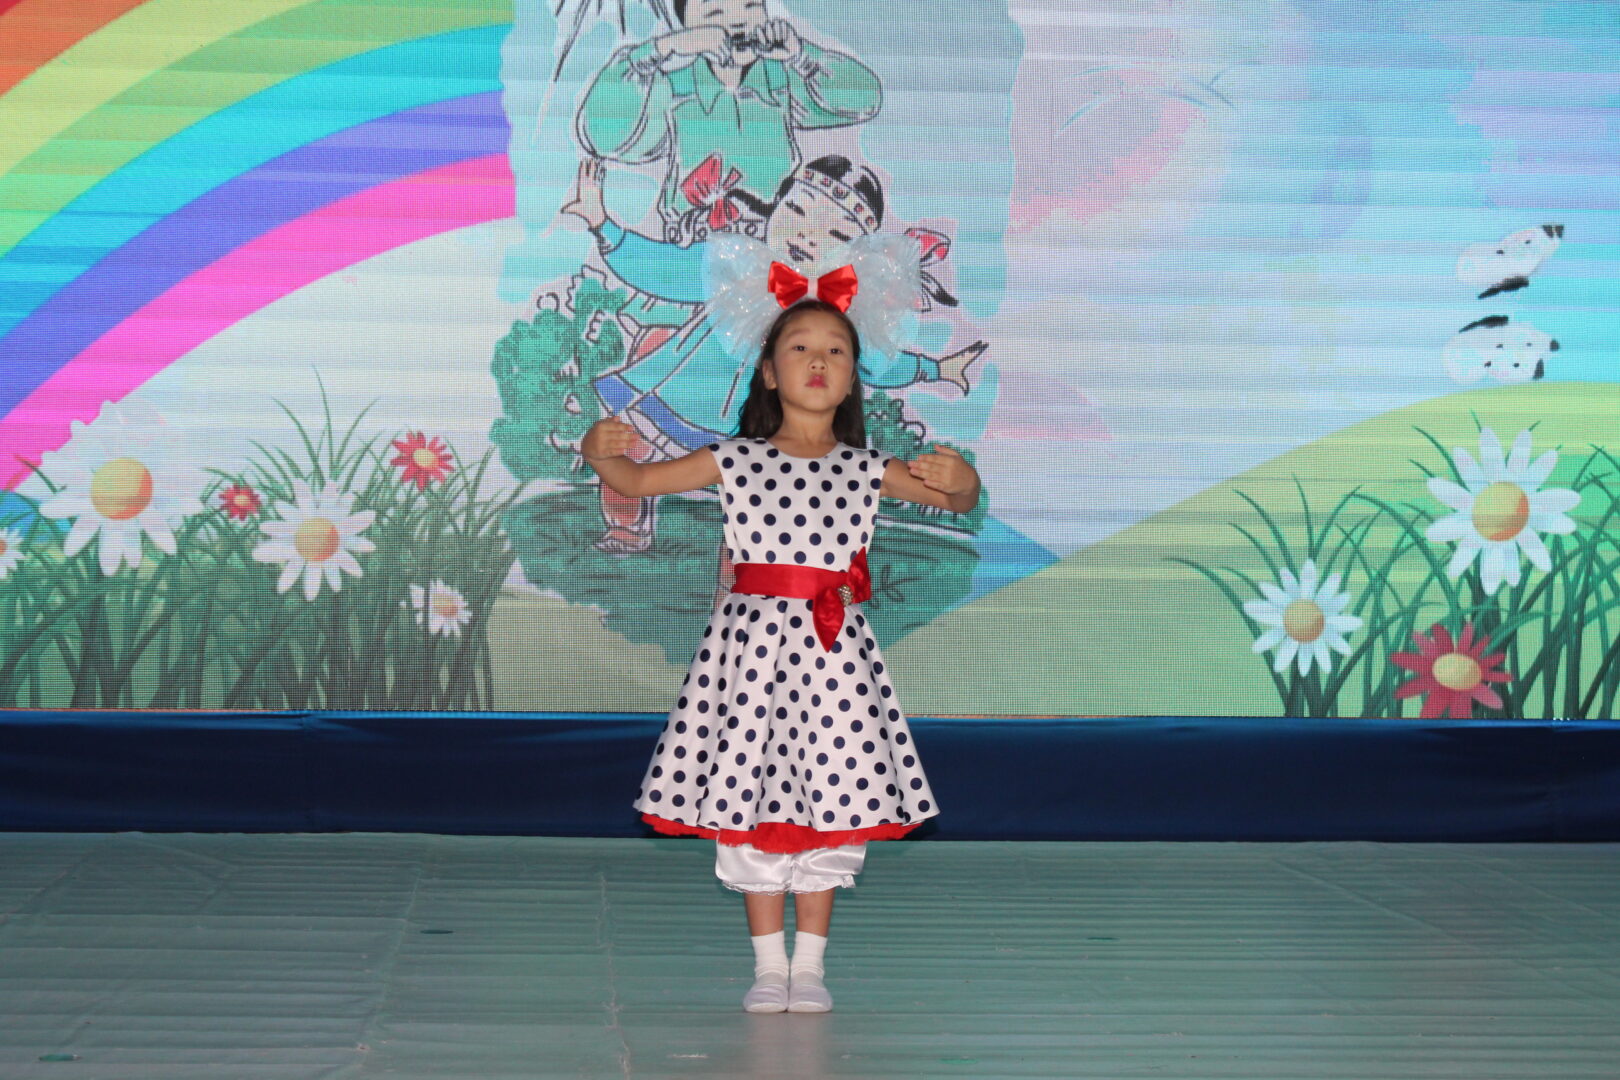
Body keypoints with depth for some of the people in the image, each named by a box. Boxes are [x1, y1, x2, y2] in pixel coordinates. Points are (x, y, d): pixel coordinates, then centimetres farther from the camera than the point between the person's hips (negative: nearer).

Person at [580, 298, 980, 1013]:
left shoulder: (865, 470, 7)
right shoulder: (736, 461, 4)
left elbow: (960, 501, 10)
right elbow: (638, 481, 8)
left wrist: (961, 479, -12)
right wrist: (600, 449, -11)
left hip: (833, 646, 1)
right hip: (752, 641, -1)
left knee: (831, 800, 4)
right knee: (748, 799, 3)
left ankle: (809, 964, 17)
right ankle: (768, 965, 16)